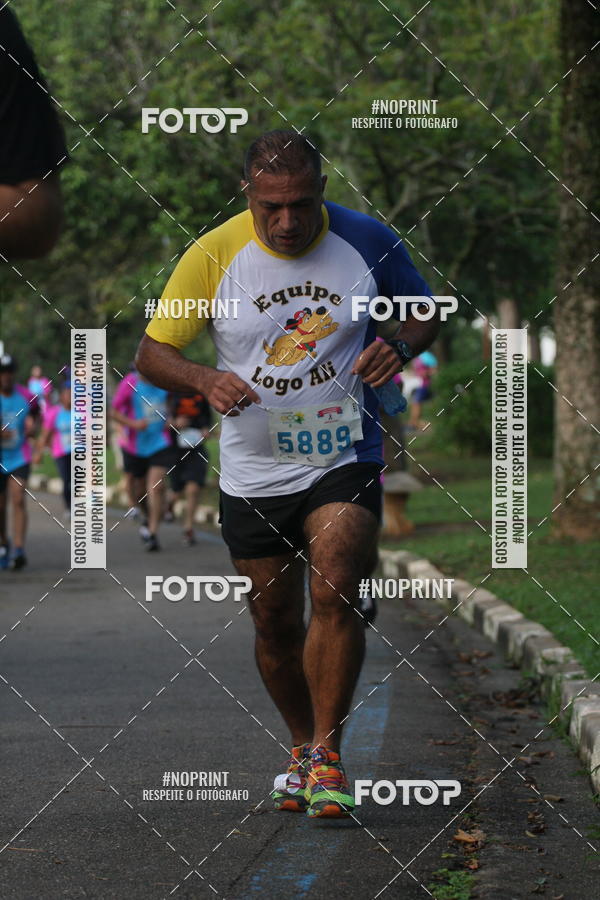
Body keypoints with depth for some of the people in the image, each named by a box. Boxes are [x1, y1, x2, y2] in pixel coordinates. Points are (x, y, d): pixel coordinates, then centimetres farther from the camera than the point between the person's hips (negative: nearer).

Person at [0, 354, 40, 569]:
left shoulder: (25, 396, 0)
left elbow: (36, 412, 21)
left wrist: (33, 426, 0)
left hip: (19, 457, 0)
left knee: (18, 500, -16)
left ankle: (19, 549, -23)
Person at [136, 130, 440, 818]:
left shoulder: (368, 241, -5)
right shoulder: (212, 256, -7)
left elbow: (424, 312, 11)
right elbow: (151, 354, -3)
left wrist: (399, 348, -12)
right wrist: (205, 380, -24)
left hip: (345, 459, -1)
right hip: (253, 471, 1)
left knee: (335, 594, -20)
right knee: (275, 624, 8)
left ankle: (326, 757, -9)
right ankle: (302, 746, 31)